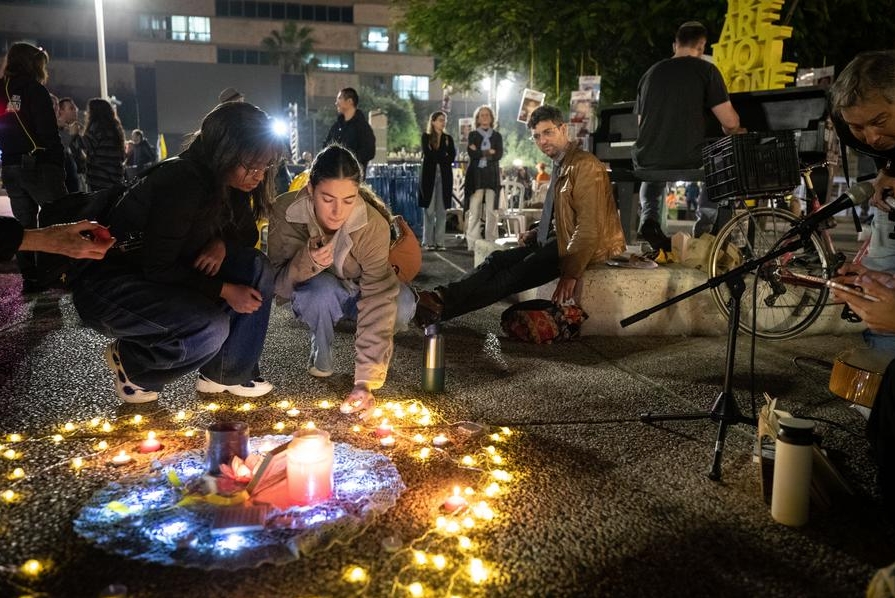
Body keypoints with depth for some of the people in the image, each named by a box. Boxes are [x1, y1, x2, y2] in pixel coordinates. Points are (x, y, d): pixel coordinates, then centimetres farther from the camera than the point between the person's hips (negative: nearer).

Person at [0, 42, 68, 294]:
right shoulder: (34, 89, -7)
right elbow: (49, 132, -13)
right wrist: (59, 164, -8)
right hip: (39, 165, -7)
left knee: (24, 224, 8)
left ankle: (29, 279, 8)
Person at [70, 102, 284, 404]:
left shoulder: (226, 184, -4)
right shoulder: (180, 184, -29)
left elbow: (247, 234, 7)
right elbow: (157, 268, -25)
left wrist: (222, 244, -15)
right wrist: (224, 290, -23)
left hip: (162, 277, 8)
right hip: (104, 286, -8)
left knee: (256, 267, -10)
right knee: (210, 327, -31)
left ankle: (226, 374, -1)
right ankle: (130, 362, 0)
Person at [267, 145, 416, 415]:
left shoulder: (373, 224, -33)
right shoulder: (286, 212, -29)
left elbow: (378, 300, -37)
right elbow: (279, 282, -22)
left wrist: (366, 380, -44)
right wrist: (307, 263, -47)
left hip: (358, 292, 0)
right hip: (314, 293, 0)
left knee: (402, 307, -31)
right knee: (323, 290, -36)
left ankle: (383, 348, 4)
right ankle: (320, 356, -5)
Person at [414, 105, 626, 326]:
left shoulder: (585, 165, -15)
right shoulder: (561, 165, 17)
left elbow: (590, 226, -21)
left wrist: (571, 273, -24)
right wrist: (536, 234, 6)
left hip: (587, 247, -9)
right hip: (562, 240, 9)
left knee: (516, 274, -21)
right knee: (499, 259, -9)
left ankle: (442, 306, -28)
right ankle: (443, 297, -24)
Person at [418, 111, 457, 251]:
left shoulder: (448, 139, 15)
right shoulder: (426, 137, 8)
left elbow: (451, 157, 4)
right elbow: (428, 155, -5)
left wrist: (437, 157, -6)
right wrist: (444, 156, -1)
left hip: (444, 176, 2)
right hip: (429, 175, -2)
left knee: (442, 210, -1)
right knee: (429, 210, -5)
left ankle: (440, 242, 2)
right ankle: (429, 242, -1)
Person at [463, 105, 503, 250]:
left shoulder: (497, 136, 15)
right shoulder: (472, 135, 12)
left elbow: (499, 154, -1)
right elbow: (471, 153, -5)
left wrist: (480, 152, -5)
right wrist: (489, 152, -4)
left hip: (492, 176, 1)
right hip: (476, 175, -1)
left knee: (491, 211, -5)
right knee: (474, 211, -8)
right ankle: (472, 244, -7)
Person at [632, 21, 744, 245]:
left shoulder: (650, 73, 12)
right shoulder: (705, 70, 1)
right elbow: (730, 123, -2)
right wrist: (730, 130, 22)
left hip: (646, 161, 3)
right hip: (689, 160, -3)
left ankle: (649, 216, 12)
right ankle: (705, 221, 15)